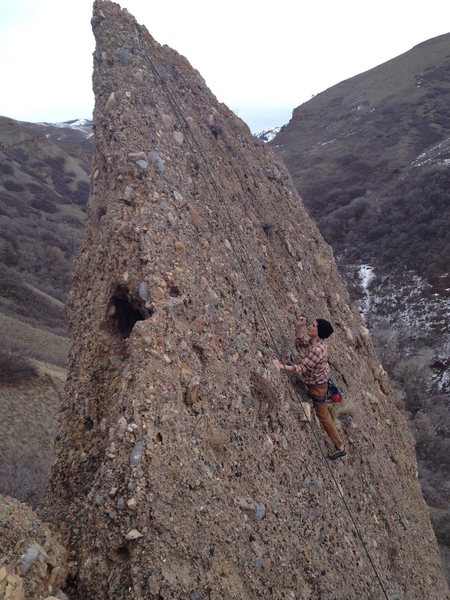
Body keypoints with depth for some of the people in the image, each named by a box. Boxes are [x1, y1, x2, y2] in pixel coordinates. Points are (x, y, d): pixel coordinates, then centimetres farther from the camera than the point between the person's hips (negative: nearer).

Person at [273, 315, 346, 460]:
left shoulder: (317, 350, -36)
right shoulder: (313, 340, -9)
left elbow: (302, 368, -35)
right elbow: (300, 343, 8)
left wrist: (282, 367, -42)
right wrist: (299, 328, -7)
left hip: (317, 385, -8)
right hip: (315, 379, 8)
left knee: (323, 416, 5)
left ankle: (340, 447, 18)